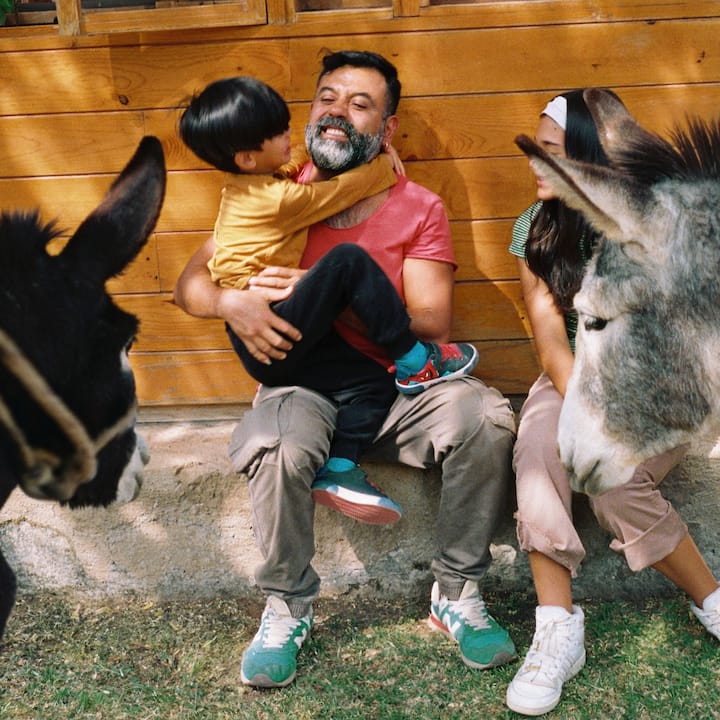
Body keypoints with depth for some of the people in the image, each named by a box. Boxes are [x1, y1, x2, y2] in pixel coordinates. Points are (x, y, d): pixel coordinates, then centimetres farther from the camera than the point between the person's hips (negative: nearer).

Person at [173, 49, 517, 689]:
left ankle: (458, 594, -6)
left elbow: (433, 326, -8)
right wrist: (232, 303, -19)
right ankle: (288, 608, -8)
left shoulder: (420, 210, 4)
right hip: (304, 387, 0)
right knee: (277, 444, -35)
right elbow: (190, 284, 6)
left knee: (486, 417, -28)